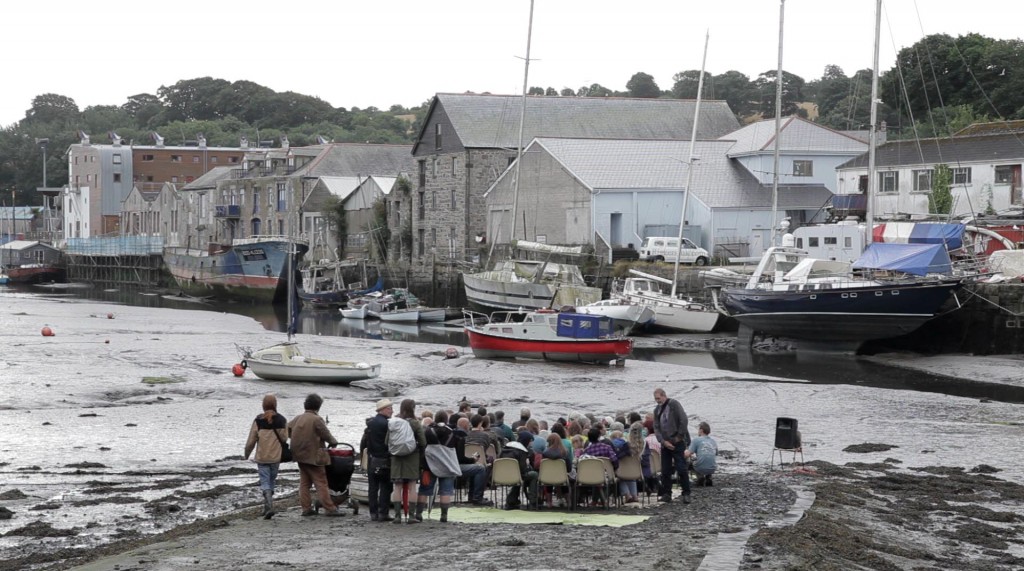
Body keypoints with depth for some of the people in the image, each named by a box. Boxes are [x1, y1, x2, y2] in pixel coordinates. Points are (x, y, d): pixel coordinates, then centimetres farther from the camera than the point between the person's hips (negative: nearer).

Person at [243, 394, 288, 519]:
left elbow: (251, 441, -4)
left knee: (265, 482, -2)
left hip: (262, 457, -3)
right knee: (271, 481, 16)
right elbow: (285, 438, -3)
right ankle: (267, 507, 22)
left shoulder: (259, 421, -7)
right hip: (276, 457, 3)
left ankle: (269, 506, -19)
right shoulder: (282, 420, 0)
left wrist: (247, 454, 12)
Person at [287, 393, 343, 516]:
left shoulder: (298, 418, 7)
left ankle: (306, 508, 12)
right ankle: (330, 508, -4)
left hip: (300, 455, 7)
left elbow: (288, 430, 13)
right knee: (321, 483, -4)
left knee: (304, 482, 12)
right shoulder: (316, 420, -15)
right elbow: (326, 435, -10)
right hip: (313, 456, -7)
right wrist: (333, 442, 11)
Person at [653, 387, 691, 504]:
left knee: (681, 469, -7)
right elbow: (656, 428, 7)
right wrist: (663, 441, -8)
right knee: (665, 470, 5)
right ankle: (666, 494, 12)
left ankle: (686, 493, 1)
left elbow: (683, 420, -15)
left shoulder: (674, 404, -7)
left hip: (678, 443, -6)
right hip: (665, 444, 6)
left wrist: (679, 437, -12)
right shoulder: (657, 410, 13)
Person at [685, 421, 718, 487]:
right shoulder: (713, 441, 11)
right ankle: (708, 478, 15)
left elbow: (687, 454, -10)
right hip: (712, 469, 4)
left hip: (701, 469, -4)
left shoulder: (696, 440, -4)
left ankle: (700, 477, 6)